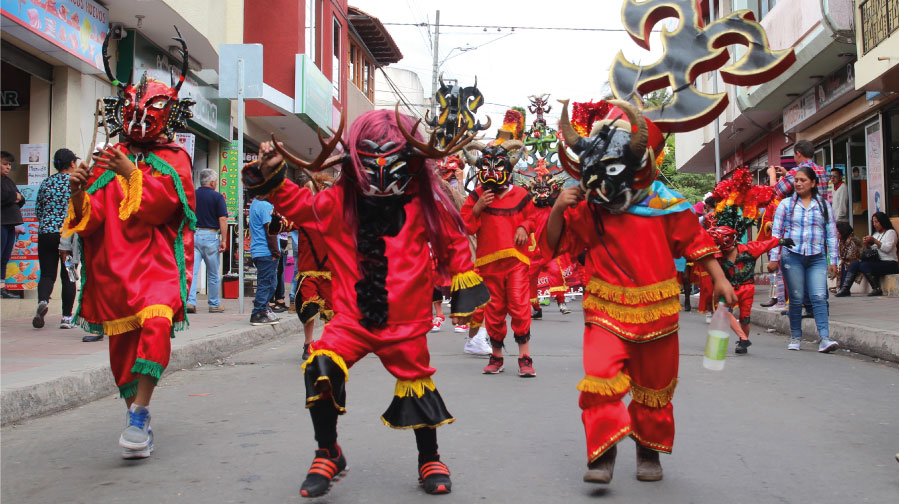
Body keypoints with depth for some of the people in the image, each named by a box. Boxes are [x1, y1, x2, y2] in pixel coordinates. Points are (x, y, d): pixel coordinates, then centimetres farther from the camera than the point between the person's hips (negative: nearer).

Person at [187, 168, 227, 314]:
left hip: (192, 235, 3)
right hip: (210, 236, -3)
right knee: (213, 274, 9)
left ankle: (190, 301, -15)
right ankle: (214, 304, 17)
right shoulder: (217, 197, -4)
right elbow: (222, 219, -10)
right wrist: (223, 240, -7)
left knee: (191, 270, -2)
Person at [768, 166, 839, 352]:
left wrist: (833, 260, 6)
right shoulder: (786, 204, 8)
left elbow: (831, 233, 11)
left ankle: (824, 339, -16)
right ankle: (795, 337, 13)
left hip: (817, 258, 0)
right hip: (792, 256, 0)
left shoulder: (824, 205, 11)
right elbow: (776, 232, 6)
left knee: (819, 297, -12)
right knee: (796, 298, 2)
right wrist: (774, 258, -1)